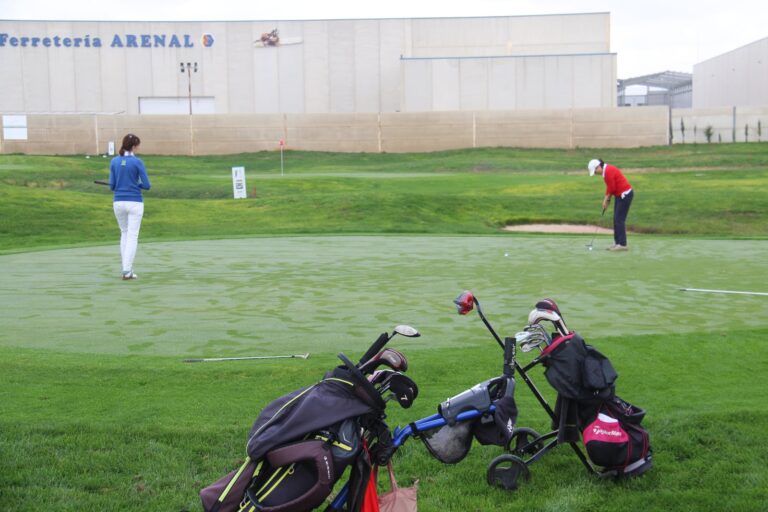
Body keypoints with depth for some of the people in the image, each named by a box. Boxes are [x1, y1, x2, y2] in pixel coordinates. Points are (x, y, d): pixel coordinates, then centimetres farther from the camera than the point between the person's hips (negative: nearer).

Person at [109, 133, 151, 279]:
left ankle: (127, 268, 14)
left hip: (118, 202, 4)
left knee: (124, 233, 18)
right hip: (134, 203, -4)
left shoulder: (114, 161, 3)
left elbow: (112, 186, 4)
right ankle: (127, 271, -7)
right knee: (132, 236, -1)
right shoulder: (137, 162, -7)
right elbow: (147, 185, -7)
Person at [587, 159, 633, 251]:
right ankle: (617, 243, 15)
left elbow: (612, 188, -18)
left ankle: (622, 244, -8)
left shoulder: (608, 171, -20)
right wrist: (606, 199, 8)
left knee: (619, 219, -9)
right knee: (617, 219, 11)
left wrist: (606, 199, -3)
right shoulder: (606, 170, 11)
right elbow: (610, 187, 15)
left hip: (625, 194, -10)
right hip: (620, 195, 10)